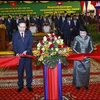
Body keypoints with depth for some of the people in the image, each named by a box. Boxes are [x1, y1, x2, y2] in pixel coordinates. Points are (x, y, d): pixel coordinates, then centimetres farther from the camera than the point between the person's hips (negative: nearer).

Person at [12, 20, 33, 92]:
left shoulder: (29, 33, 2)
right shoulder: (15, 34, 0)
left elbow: (31, 43, -3)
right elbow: (14, 45, -2)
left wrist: (27, 51, -19)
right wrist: (16, 53, -19)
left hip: (28, 54, 1)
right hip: (19, 55, 0)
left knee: (29, 70, 7)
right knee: (20, 71, 8)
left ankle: (29, 85, 20)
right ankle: (20, 86, 21)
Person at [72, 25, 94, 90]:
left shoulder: (89, 38, -8)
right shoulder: (76, 38, -12)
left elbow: (92, 48, -2)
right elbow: (73, 47, -5)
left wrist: (88, 54, -17)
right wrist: (77, 52, -21)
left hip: (86, 58, 2)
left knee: (86, 70, 11)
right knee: (78, 70, 5)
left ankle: (85, 84, 27)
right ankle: (78, 84, 21)